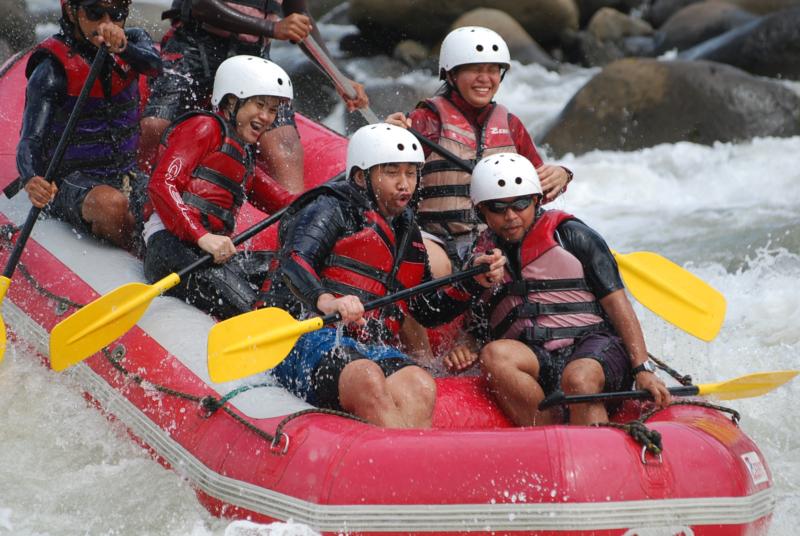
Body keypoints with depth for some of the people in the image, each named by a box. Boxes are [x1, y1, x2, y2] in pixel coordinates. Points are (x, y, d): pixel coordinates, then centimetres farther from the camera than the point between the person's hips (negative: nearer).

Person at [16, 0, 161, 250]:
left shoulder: (132, 41, 5)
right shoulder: (52, 69, -10)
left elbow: (153, 65, -20)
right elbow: (31, 140, -19)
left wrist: (121, 47, -43)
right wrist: (31, 180, -43)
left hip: (126, 175, 5)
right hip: (73, 180, -5)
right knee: (113, 204, -36)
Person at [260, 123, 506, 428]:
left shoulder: (408, 235, 29)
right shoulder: (332, 209, 8)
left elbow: (428, 311, 33)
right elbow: (294, 260, -12)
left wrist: (473, 281, 16)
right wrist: (325, 301, -34)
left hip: (373, 350, 5)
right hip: (310, 337, -5)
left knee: (420, 387, -31)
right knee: (367, 379, -39)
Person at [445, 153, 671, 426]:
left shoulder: (570, 234, 6)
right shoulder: (478, 258, 16)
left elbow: (616, 302, 2)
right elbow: (480, 334, 20)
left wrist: (643, 369, -8)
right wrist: (465, 353, -5)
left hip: (594, 345, -2)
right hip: (532, 361, 3)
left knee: (578, 379, -37)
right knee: (494, 355, -31)